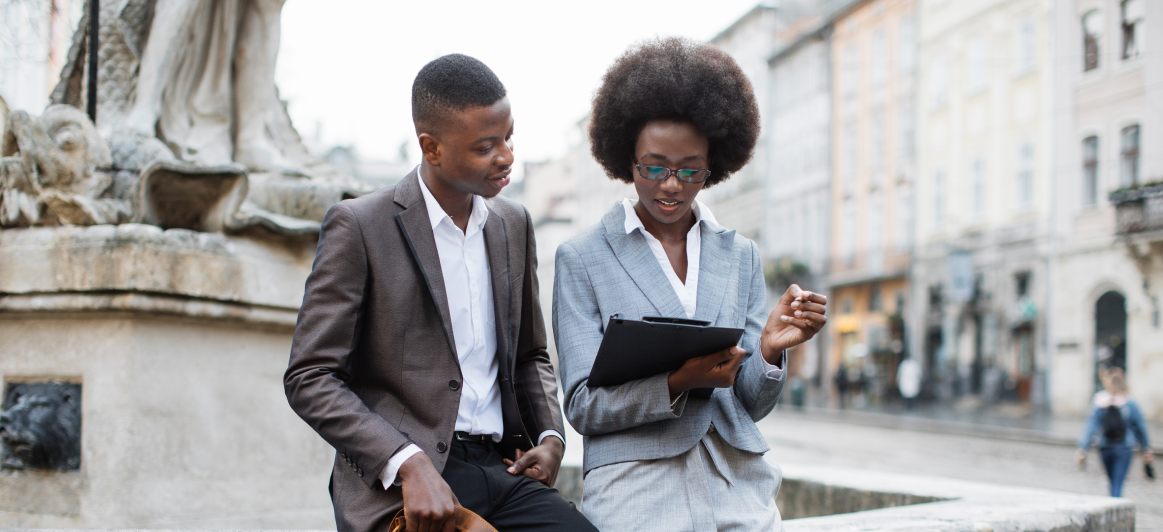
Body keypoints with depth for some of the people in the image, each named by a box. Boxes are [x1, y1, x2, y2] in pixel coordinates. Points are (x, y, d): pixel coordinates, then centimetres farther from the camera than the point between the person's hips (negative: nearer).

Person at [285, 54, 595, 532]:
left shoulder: (513, 224, 15)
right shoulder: (358, 226, -3)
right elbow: (309, 379, -7)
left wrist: (551, 437, 7)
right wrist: (409, 464, -19)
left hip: (502, 468, 5)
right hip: (396, 487, -5)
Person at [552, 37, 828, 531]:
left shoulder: (741, 255, 13)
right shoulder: (581, 258, 3)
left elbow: (751, 404, 12)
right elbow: (583, 406, -2)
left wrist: (770, 349, -9)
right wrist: (676, 383, -17)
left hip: (739, 491, 3)